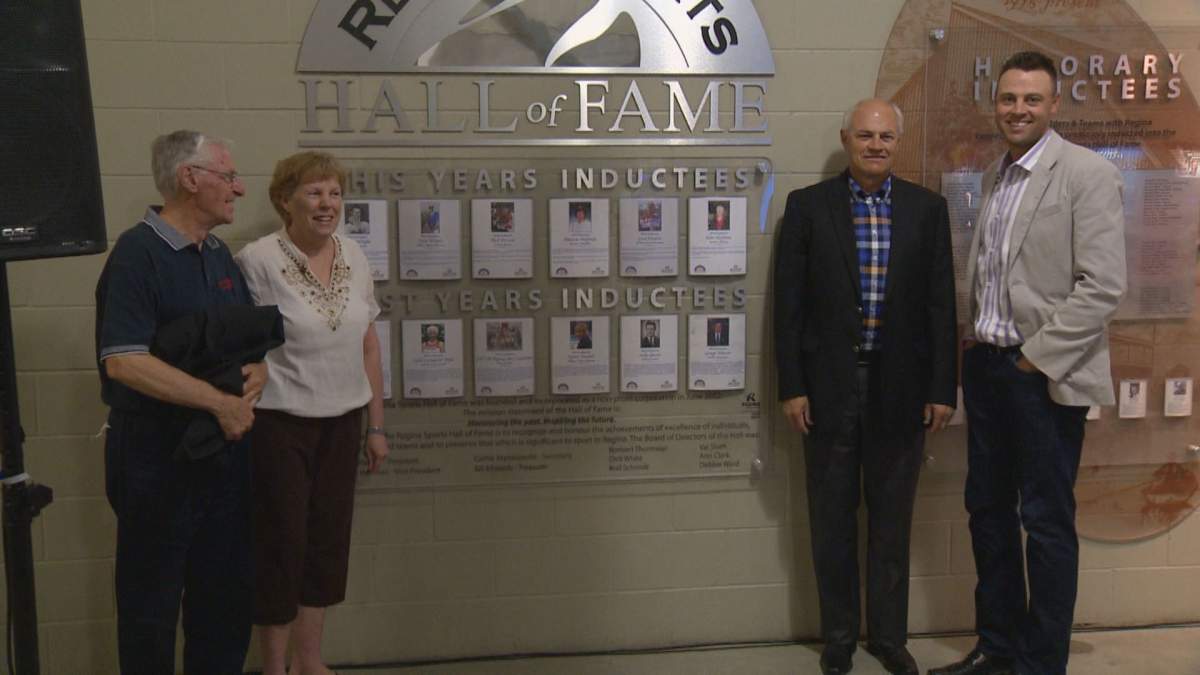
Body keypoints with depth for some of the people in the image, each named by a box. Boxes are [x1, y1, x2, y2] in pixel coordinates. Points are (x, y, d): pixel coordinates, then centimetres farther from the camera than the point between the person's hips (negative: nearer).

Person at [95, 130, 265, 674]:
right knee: (152, 603, 7)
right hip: (157, 450, -8)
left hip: (225, 443, 8)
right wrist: (220, 402, -22)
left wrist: (258, 370, -3)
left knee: (226, 589, 16)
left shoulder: (219, 254, 11)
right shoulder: (138, 252, -14)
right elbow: (123, 362, -24)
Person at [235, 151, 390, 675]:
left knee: (328, 538, 12)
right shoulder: (258, 260, -11)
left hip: (342, 421, 5)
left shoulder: (354, 256, 5)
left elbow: (368, 344, 9)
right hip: (280, 422, -5)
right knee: (281, 540, 4)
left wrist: (376, 425, 10)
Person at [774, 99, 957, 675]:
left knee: (892, 519, 12)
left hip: (899, 387, 1)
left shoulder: (927, 208, 3)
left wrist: (942, 388, -1)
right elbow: (788, 304, -2)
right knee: (832, 520, 10)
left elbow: (940, 304, 3)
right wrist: (791, 387, -6)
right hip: (829, 384, -1)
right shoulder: (807, 206, -1)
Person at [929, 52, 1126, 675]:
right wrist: (976, 345, 8)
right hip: (986, 365, 7)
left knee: (1046, 521, 3)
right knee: (988, 509, 15)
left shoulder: (1088, 175, -10)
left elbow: (1104, 286, -17)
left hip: (1044, 375, -7)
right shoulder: (994, 176, 12)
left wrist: (1037, 359, -16)